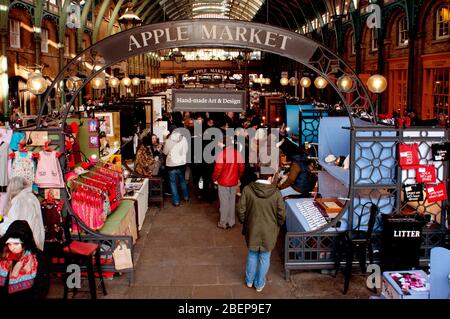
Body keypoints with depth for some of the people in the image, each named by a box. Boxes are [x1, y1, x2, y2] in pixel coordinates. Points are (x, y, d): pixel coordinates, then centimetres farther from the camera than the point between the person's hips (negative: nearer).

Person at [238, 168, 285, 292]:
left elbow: (241, 209, -9)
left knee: (252, 254, 22)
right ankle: (259, 284, 31)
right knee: (264, 257, 16)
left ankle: (249, 280, 38)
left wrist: (244, 223, 9)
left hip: (252, 229, 2)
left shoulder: (247, 189, -14)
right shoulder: (276, 193, -17)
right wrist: (277, 225, 10)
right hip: (269, 231, -1)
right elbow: (281, 214, -10)